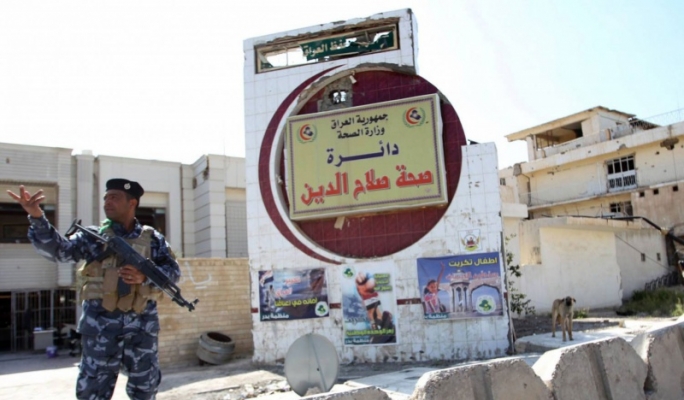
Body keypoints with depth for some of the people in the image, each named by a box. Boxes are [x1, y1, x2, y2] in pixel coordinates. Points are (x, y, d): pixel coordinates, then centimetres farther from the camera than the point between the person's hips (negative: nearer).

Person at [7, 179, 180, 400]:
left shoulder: (152, 238, 6)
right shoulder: (94, 235, 4)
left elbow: (173, 271, 1)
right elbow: (58, 249, -10)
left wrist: (145, 277, -17)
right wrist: (36, 217, -25)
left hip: (142, 325, 1)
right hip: (101, 324, -1)